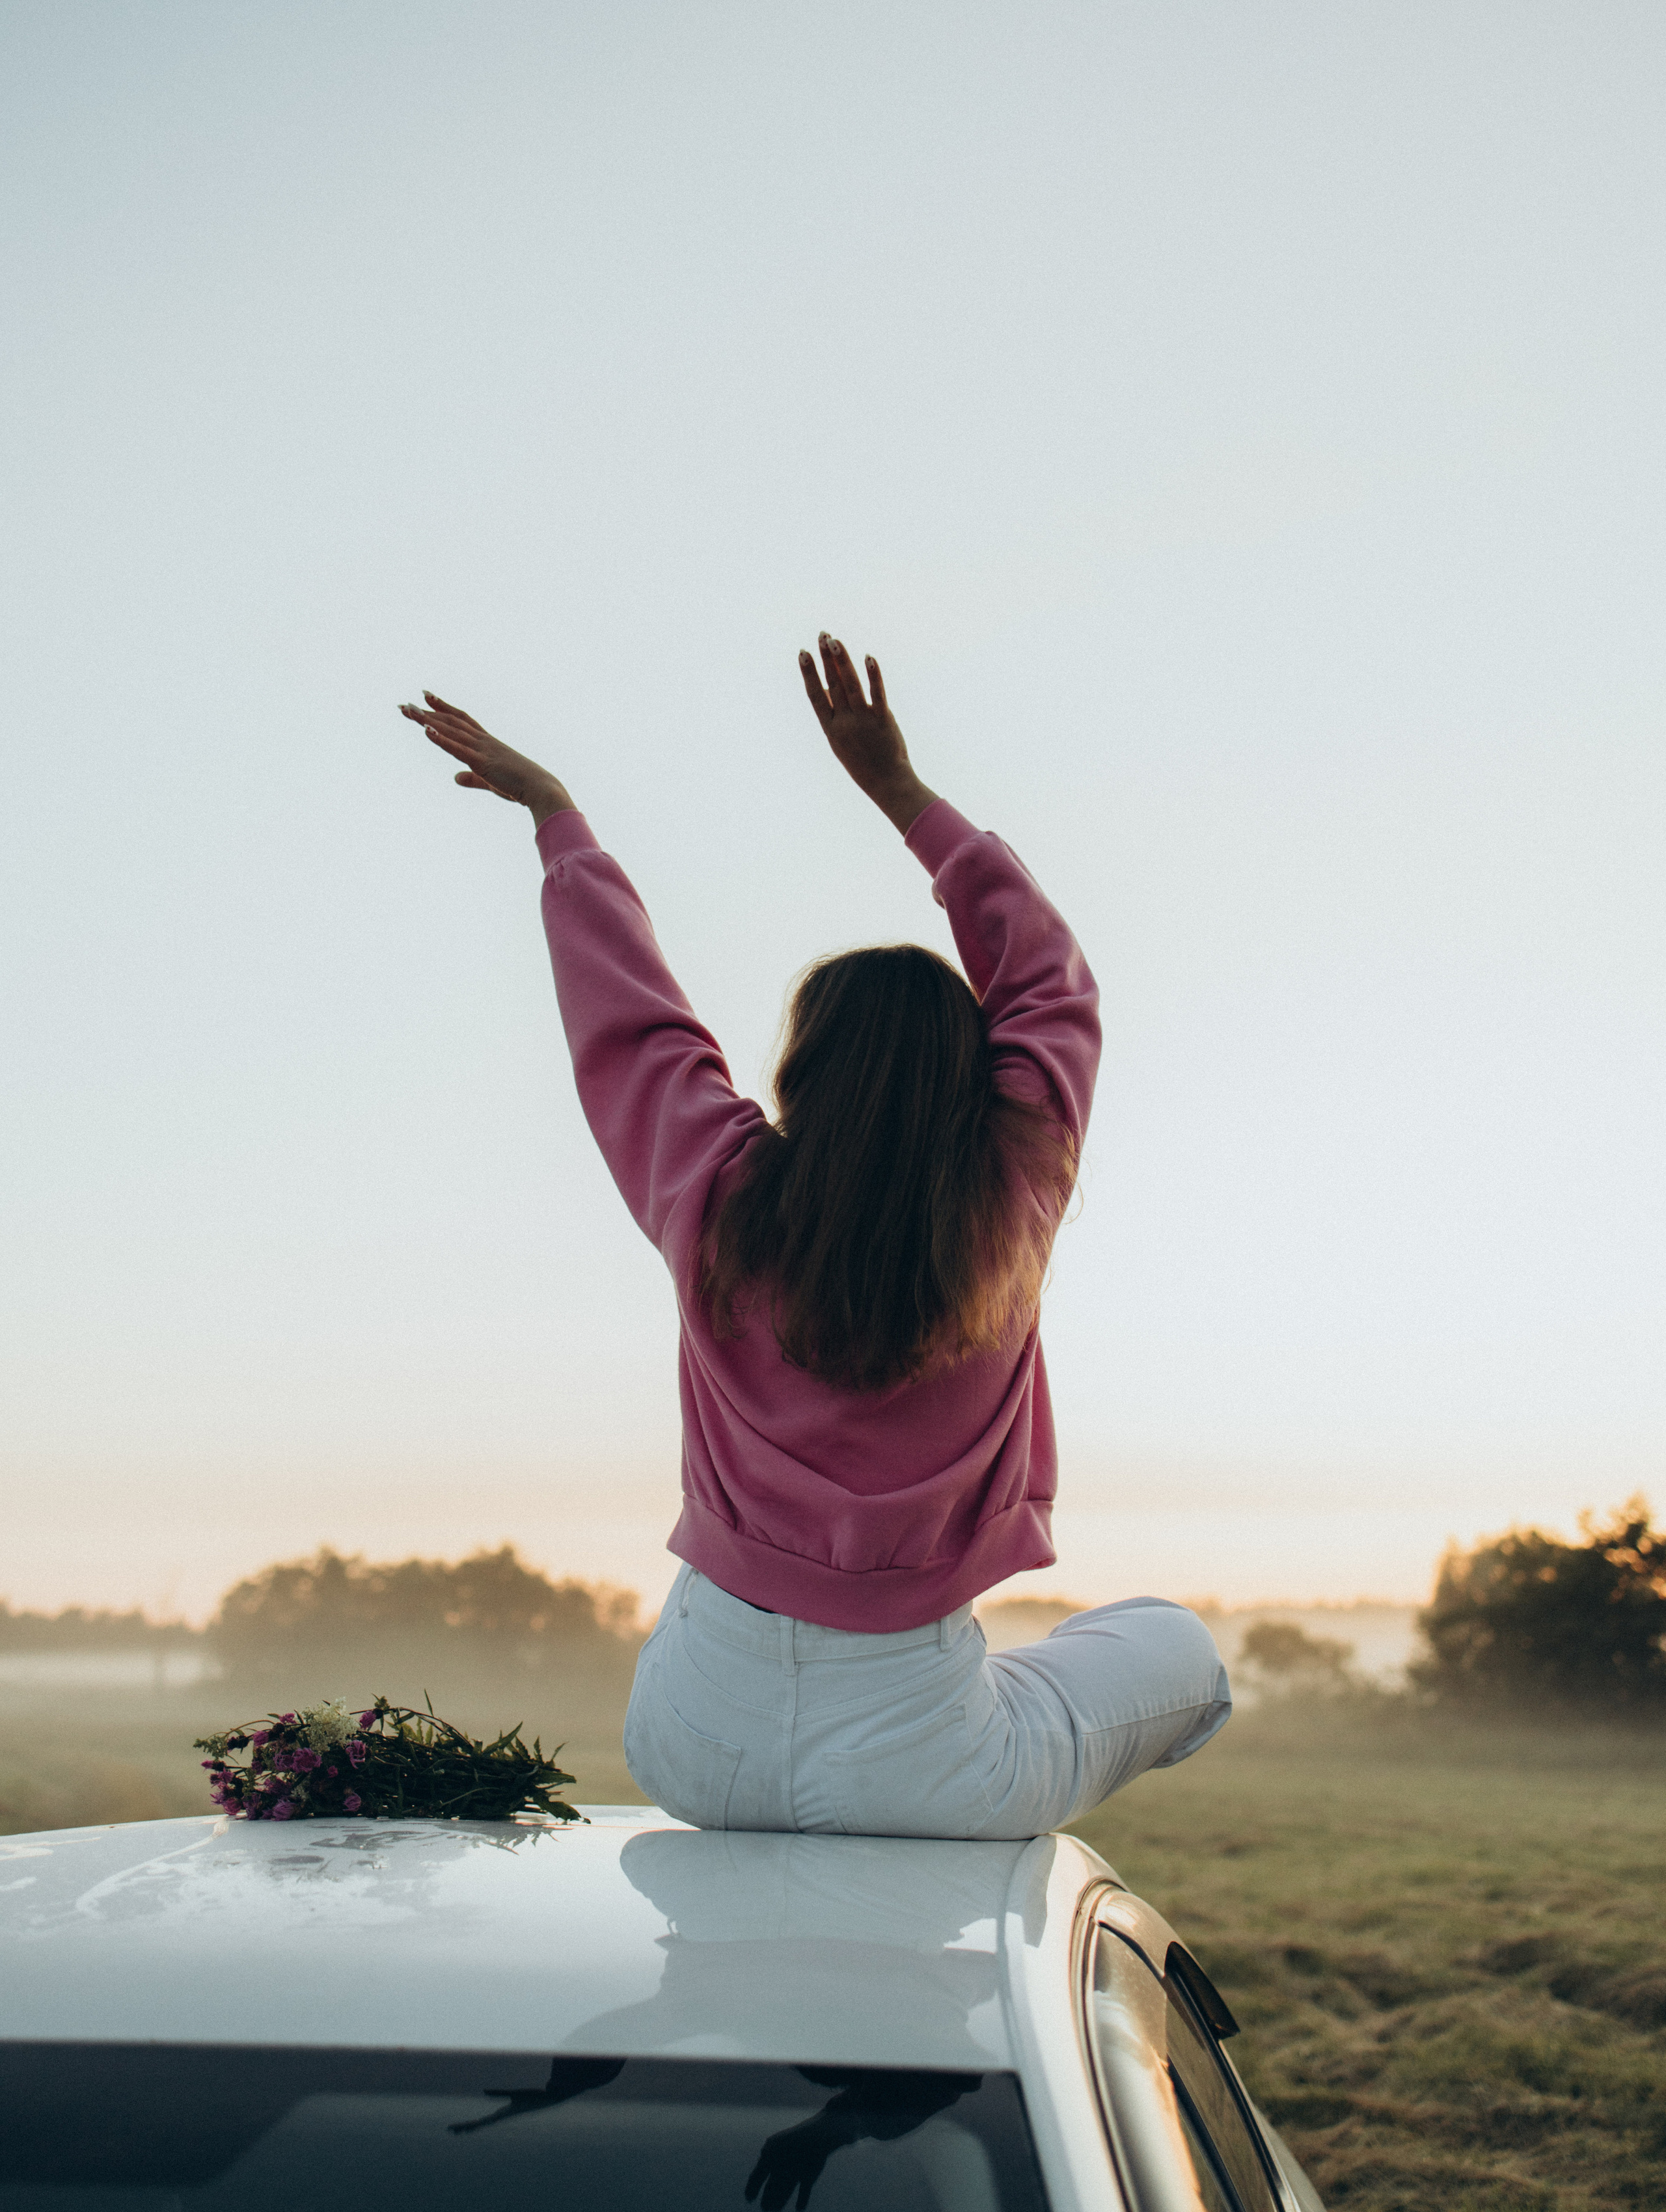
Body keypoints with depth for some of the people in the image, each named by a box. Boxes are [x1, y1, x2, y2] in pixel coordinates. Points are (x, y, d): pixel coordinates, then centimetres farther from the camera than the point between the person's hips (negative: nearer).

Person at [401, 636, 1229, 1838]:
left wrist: (553, 809, 24)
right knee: (1176, 1644, 24)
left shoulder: (718, 1197, -8)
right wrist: (903, 792, 11)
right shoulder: (1009, 1215, -10)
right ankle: (989, 1838, 17)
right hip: (913, 1769, -2)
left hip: (697, 1747, 3)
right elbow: (1052, 980, 6)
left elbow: (627, 1014, 10)